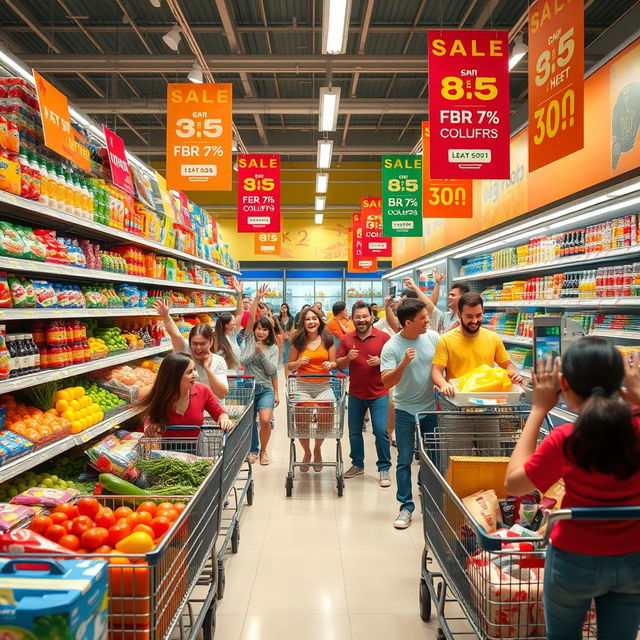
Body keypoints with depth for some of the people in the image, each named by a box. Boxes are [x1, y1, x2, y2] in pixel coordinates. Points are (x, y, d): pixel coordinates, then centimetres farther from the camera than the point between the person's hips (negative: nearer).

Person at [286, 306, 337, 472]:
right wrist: (299, 362, -11)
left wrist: (330, 364, -13)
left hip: (324, 386, 0)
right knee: (301, 421, -8)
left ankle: (317, 449, 20)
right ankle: (307, 453, 25)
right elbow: (290, 366, 9)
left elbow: (335, 363, 9)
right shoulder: (298, 341, 4)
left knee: (327, 419, -14)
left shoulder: (327, 340, 4)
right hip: (303, 386, 0)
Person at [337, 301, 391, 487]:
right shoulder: (346, 339, 2)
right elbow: (339, 365, 5)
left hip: (379, 394, -3)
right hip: (355, 394, 3)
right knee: (354, 432, 14)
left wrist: (380, 361, -20)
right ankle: (357, 464, 32)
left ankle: (384, 469, 11)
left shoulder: (383, 337, -6)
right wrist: (348, 358, -14)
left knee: (381, 432, -5)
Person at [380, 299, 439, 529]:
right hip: (406, 410, -3)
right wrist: (403, 364, -33)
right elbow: (387, 382, -20)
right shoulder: (391, 347, -15)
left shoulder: (433, 337, -5)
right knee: (405, 460, 6)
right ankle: (406, 506, 18)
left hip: (431, 407, 3)